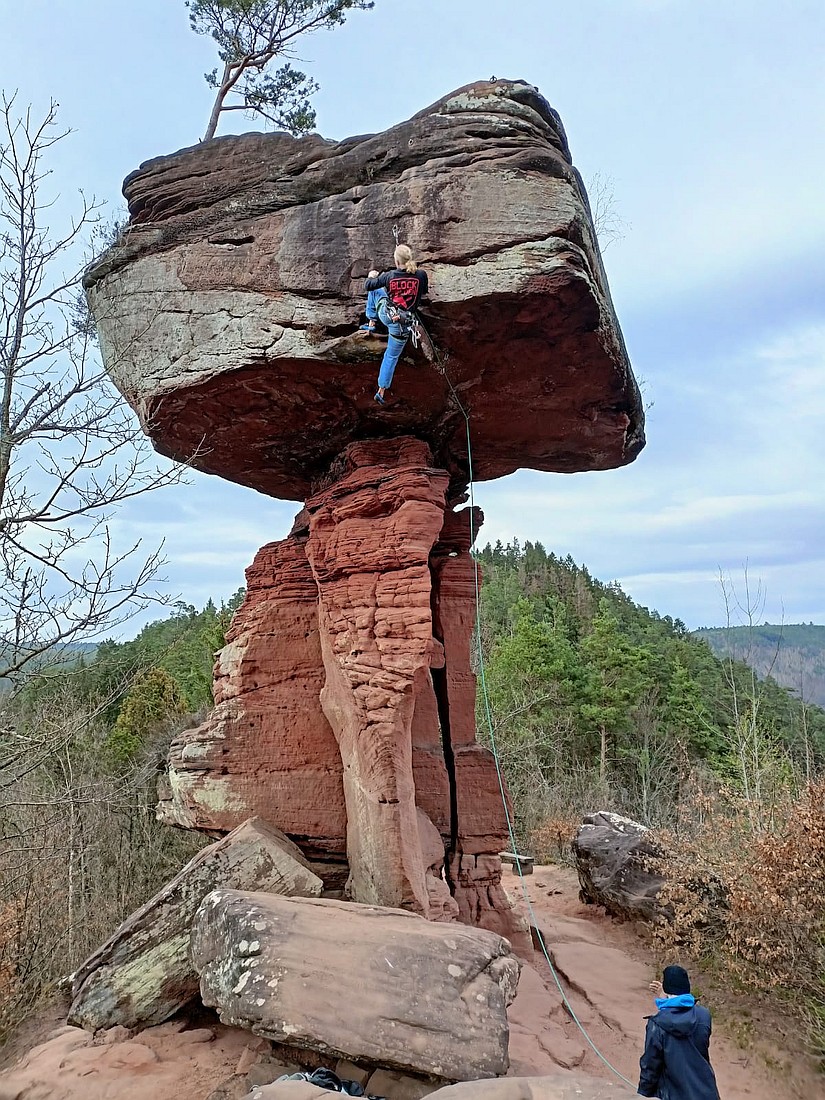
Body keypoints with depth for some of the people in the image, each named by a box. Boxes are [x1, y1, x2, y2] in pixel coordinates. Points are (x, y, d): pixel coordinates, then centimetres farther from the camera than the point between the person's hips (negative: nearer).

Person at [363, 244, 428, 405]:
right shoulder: (421, 275, -14)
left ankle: (371, 321, 55)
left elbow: (368, 286, 4)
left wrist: (371, 276, 25)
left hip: (384, 313, 1)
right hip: (400, 324, -1)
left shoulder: (388, 276, -12)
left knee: (379, 290, 32)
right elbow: (424, 291, 9)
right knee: (392, 357, 15)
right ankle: (381, 391, 19)